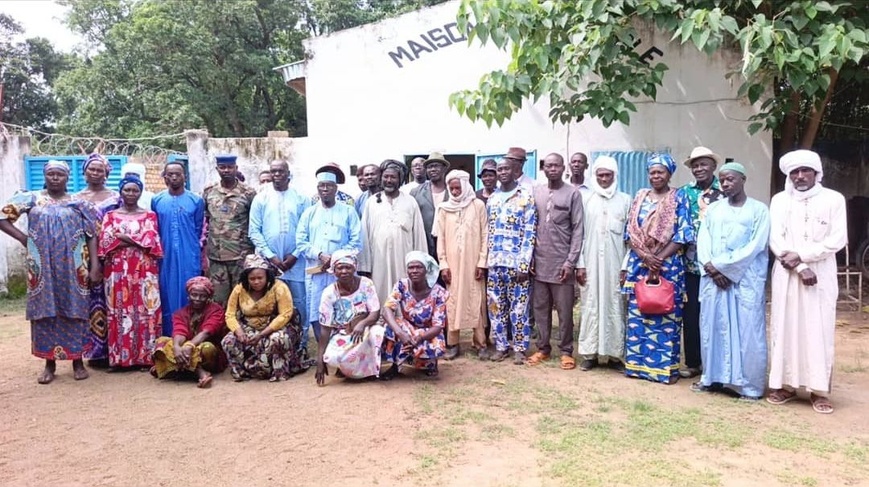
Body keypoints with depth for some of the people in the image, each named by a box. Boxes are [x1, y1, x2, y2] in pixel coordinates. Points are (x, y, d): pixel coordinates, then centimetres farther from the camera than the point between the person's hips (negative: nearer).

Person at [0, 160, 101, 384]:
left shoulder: (80, 204, 6)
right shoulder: (31, 199, 6)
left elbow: (92, 236, 3)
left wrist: (95, 266, -5)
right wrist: (23, 238, -3)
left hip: (72, 267, 0)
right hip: (43, 266, 1)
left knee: (74, 310, 2)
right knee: (45, 310, 3)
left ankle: (78, 361, 11)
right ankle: (50, 363, 13)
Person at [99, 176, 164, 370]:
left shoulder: (149, 216, 10)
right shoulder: (110, 216, 11)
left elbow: (151, 242, -4)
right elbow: (105, 242, -2)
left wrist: (124, 237, -8)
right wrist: (137, 240, -8)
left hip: (144, 270, -1)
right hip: (118, 270, 1)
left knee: (145, 310, -2)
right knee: (120, 311, 0)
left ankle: (146, 356, 2)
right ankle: (119, 357, 6)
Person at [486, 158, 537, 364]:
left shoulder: (526, 198, -3)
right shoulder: (492, 199, 12)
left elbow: (529, 233, -8)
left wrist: (524, 265, -14)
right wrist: (486, 260, 9)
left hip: (516, 262, -5)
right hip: (494, 262, 5)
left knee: (518, 308, 1)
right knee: (496, 306, 8)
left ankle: (519, 348, 13)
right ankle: (501, 346, 20)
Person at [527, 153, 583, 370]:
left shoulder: (573, 193, -1)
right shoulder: (535, 192, 8)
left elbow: (578, 230, -4)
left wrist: (571, 261, -10)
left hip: (562, 262, -3)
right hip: (539, 262, 3)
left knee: (564, 310, 2)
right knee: (540, 308, 9)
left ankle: (566, 351, 13)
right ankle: (543, 347, 20)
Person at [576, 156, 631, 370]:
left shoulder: (625, 200, 5)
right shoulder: (586, 200, 6)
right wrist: (580, 264, -1)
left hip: (616, 263, 0)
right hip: (591, 262, 0)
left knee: (615, 306, 2)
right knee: (591, 305, 2)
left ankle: (615, 354, 10)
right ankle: (589, 353, 9)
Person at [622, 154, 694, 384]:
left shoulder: (679, 198, 0)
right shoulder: (640, 197, 10)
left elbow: (683, 235, -7)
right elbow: (630, 230, 6)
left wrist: (660, 258, -14)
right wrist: (644, 256, -10)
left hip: (669, 265, -3)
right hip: (639, 263, 4)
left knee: (667, 316, 0)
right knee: (637, 314, 5)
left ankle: (667, 366, 8)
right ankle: (637, 362, 16)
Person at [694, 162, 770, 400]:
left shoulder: (759, 210, 3)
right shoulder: (713, 209, 14)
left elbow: (755, 246, -8)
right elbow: (702, 242, 6)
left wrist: (720, 265, -12)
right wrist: (711, 269, -11)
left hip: (746, 280, -4)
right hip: (713, 278, 4)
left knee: (746, 331, -2)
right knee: (713, 328, 7)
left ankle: (750, 384, 7)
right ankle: (712, 377, 19)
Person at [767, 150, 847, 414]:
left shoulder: (834, 199, 3)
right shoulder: (779, 200, 7)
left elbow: (838, 239, -6)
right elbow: (775, 240, -1)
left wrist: (801, 255, -14)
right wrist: (800, 268, -12)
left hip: (821, 275, -1)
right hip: (786, 275, 1)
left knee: (819, 330, 0)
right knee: (785, 328, 3)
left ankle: (819, 390, 6)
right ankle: (785, 384, 12)